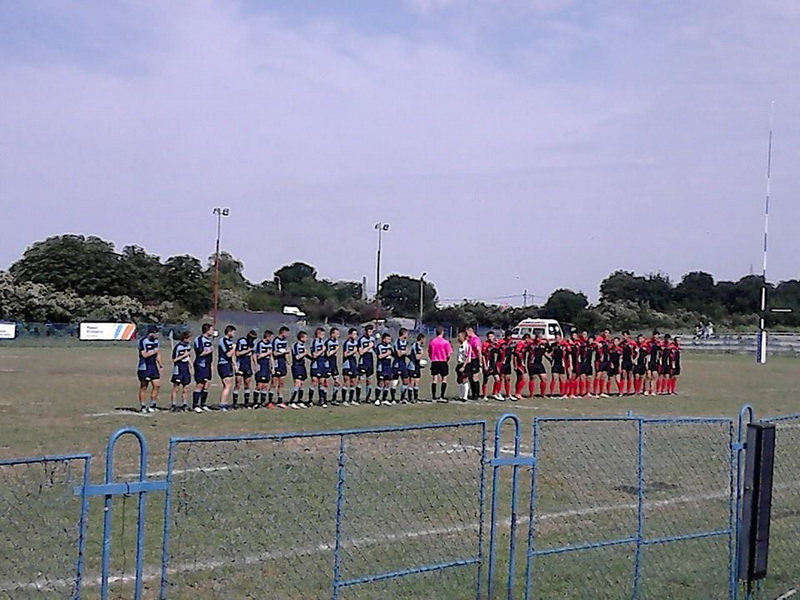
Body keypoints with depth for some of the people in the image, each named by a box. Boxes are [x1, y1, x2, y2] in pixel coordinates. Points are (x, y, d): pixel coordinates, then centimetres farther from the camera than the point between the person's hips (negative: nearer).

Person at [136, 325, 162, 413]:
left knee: (157, 385, 1)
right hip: (144, 368, -7)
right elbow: (144, 355, -18)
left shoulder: (156, 340, 9)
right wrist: (154, 351, -12)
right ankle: (142, 406, 9)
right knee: (144, 387, 1)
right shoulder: (143, 341, -14)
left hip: (153, 366, 7)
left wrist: (160, 364, 11)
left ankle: (152, 404, 11)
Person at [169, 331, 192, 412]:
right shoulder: (178, 347, -14)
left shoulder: (188, 345, 7)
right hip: (178, 368, -6)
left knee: (186, 388, 8)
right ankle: (173, 405, 7)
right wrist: (184, 355, -15)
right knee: (176, 388, 0)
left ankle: (184, 404, 17)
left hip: (186, 368, 6)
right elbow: (174, 360, -13)